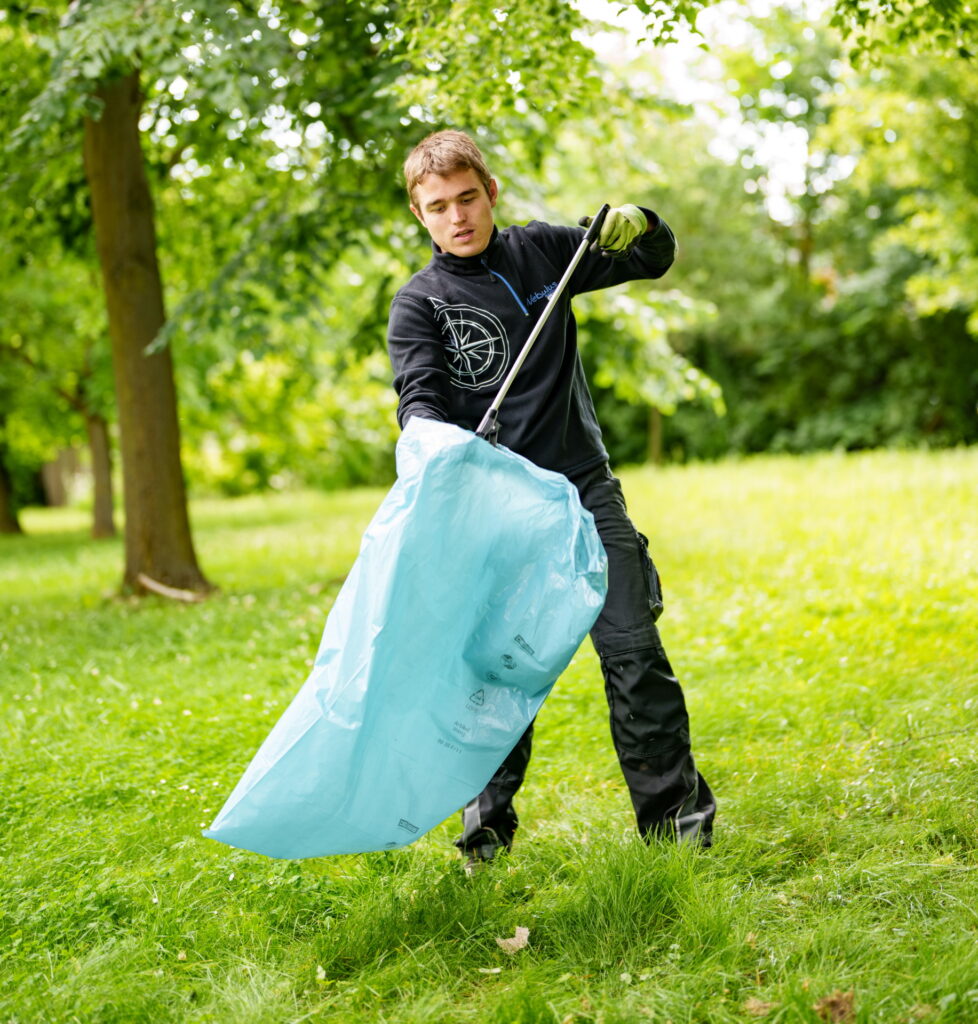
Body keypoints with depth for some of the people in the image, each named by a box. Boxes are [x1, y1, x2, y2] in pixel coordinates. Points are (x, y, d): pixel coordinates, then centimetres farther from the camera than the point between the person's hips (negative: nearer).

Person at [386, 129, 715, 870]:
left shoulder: (541, 252, 9)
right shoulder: (419, 304, 1)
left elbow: (657, 260, 19)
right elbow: (419, 398, -11)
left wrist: (636, 227, -4)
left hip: (584, 486, 2)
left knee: (631, 644, -4)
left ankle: (673, 805, 7)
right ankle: (490, 817, 14)